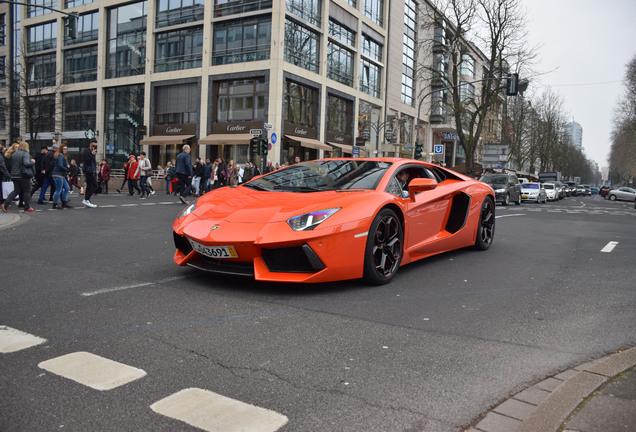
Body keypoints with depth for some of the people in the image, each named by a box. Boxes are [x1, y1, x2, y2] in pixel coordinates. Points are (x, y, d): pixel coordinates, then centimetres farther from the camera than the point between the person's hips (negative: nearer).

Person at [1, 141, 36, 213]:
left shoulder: (13, 154, 11)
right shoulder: (25, 154, -11)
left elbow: (10, 164, 16)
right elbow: (26, 163, -25)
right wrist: (33, 162, -9)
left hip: (14, 175, 7)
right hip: (23, 176, -7)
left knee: (16, 190, 15)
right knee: (27, 191, 4)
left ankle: (6, 204, 2)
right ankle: (27, 208, 8)